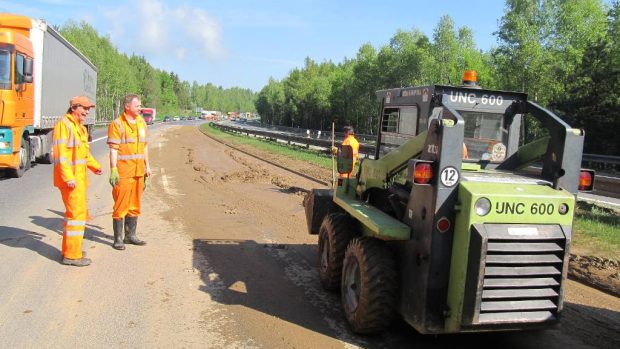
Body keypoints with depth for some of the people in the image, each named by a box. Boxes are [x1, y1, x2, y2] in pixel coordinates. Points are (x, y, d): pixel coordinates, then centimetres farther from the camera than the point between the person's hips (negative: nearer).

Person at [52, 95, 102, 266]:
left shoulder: (80, 127, 18)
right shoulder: (64, 125, -12)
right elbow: (60, 154, -20)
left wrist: (95, 166, 9)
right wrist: (68, 178, -25)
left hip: (79, 178, 10)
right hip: (70, 178, -10)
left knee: (77, 212, 17)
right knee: (77, 213, -9)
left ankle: (70, 249, 30)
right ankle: (72, 255, -2)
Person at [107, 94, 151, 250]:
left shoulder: (141, 123, 12)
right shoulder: (117, 124, -9)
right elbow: (113, 149, -13)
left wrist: (147, 166, 16)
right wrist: (113, 170, -18)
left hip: (138, 172, 7)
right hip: (123, 173, -7)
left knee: (134, 205, 14)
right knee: (121, 205, 0)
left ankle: (130, 235, 26)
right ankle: (118, 238, 10)